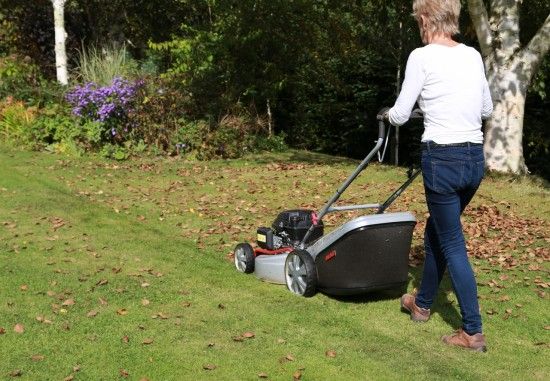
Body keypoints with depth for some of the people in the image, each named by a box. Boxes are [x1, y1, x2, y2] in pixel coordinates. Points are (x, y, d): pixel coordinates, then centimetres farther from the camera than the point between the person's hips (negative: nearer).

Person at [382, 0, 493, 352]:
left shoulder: (422, 57, -9)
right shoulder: (473, 56, 9)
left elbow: (401, 115, -4)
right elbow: (487, 109, 18)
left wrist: (388, 113, 18)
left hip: (444, 159, -7)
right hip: (476, 158, 7)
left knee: (452, 244, 4)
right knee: (436, 232, 23)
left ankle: (474, 332, 8)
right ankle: (423, 303, 40)